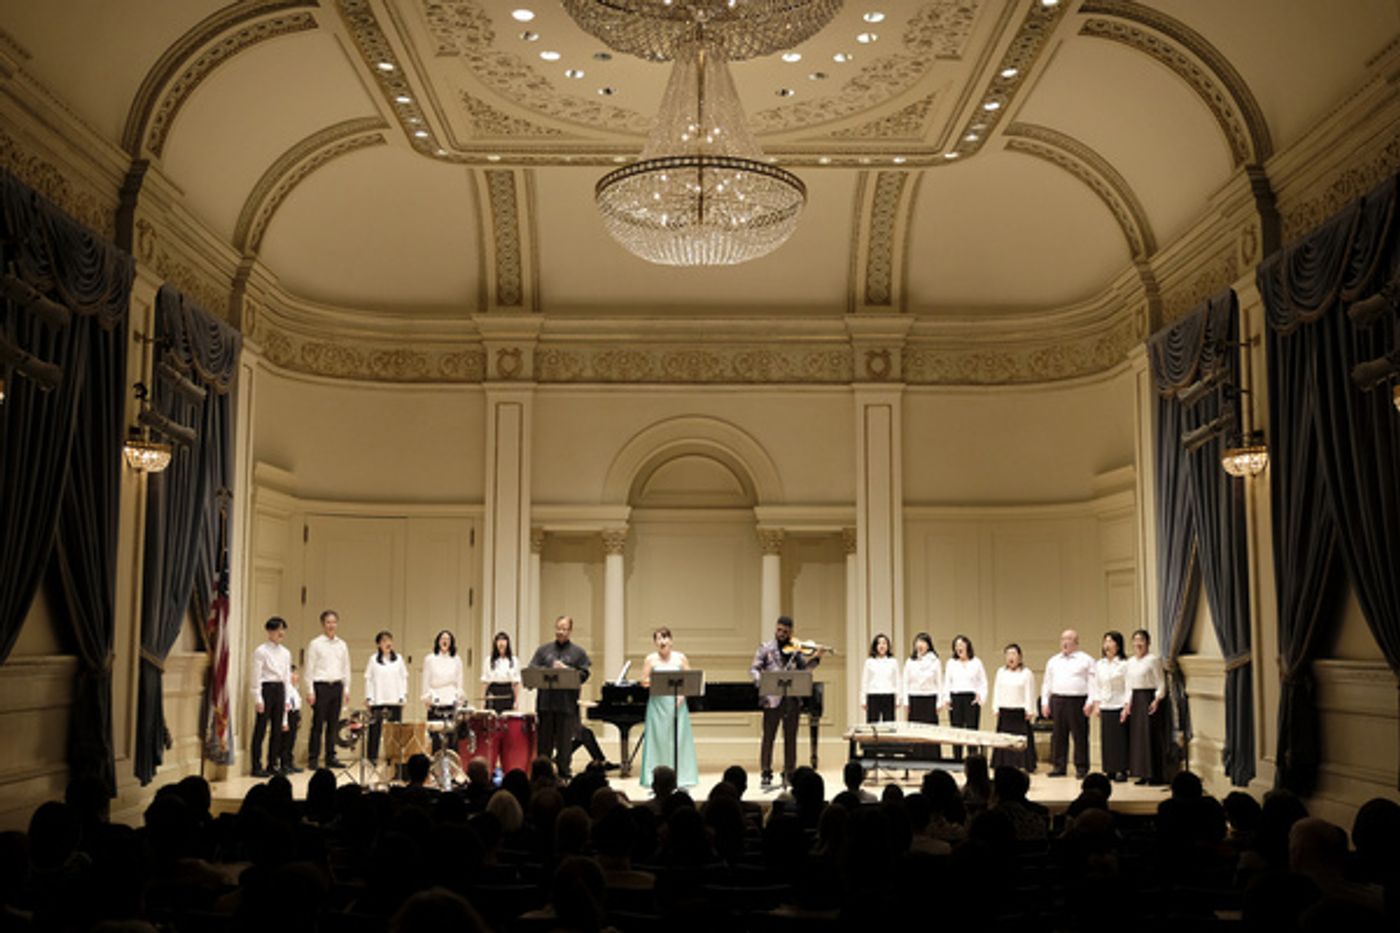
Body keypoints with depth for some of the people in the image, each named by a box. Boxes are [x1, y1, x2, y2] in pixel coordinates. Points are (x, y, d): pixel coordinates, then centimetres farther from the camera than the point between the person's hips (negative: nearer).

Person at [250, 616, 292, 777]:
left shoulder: (286, 653, 11)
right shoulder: (261, 651, -6)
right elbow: (256, 677, -9)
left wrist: (287, 698, 10)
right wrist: (258, 699, -14)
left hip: (280, 690, 6)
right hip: (266, 689, -6)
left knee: (277, 729, 8)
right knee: (261, 729, -3)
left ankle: (273, 764, 16)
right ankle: (257, 767, 2)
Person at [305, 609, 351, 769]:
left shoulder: (342, 645, 12)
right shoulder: (315, 644, -1)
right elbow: (309, 668, -3)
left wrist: (346, 689, 9)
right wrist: (310, 691, -8)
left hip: (337, 686, 4)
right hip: (321, 686, -4)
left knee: (333, 725, 7)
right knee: (318, 724, -3)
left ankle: (330, 758, 13)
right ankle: (312, 759, 2)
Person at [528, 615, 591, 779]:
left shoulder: (578, 652, 7)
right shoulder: (544, 649, 13)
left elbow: (584, 674, -2)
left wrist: (567, 670, -15)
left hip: (567, 703, -2)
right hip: (545, 702, 2)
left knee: (565, 741, 3)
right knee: (544, 740, 7)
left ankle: (564, 773, 11)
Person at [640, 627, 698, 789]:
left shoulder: (680, 658, 6)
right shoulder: (651, 659, 4)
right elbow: (644, 682, 2)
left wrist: (682, 694, -10)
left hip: (677, 703, 1)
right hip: (658, 704, -1)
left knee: (679, 739, 0)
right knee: (659, 740, -1)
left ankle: (681, 778, 4)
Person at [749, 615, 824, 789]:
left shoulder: (795, 649, 10)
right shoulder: (766, 648, 4)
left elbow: (804, 667, 1)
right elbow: (754, 669, -1)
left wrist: (815, 657, -16)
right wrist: (760, 681, -20)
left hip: (792, 700, 2)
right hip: (772, 698, -2)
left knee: (790, 738, 9)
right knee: (768, 737, 1)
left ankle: (789, 773, 18)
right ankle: (766, 774, 8)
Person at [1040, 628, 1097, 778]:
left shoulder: (1086, 660, 3)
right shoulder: (1053, 661, 17)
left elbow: (1092, 683, -3)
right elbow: (1047, 683, 18)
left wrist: (1090, 702, -12)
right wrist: (1045, 702, 10)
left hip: (1077, 701, -4)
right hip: (1057, 701, 4)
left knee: (1080, 735, -3)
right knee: (1058, 735, 5)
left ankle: (1081, 767, 4)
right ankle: (1058, 766, 12)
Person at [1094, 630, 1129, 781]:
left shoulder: (1124, 665, -5)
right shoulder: (1099, 664, 10)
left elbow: (1128, 687, -7)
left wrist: (1126, 707, -12)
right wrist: (1096, 705, 7)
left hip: (1119, 706, -5)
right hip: (1104, 707, 5)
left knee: (1120, 739, -3)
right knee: (1106, 739, 4)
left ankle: (1121, 770, 3)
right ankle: (1109, 770, 10)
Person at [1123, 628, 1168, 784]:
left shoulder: (1153, 659, -6)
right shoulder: (1130, 662, 13)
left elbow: (1161, 683, -9)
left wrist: (1157, 699, -20)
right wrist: (1127, 703, 7)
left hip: (1149, 698, -7)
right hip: (1135, 701, 7)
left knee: (1151, 735, -5)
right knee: (1136, 736, 6)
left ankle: (1155, 775, 1)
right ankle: (1143, 774, 13)